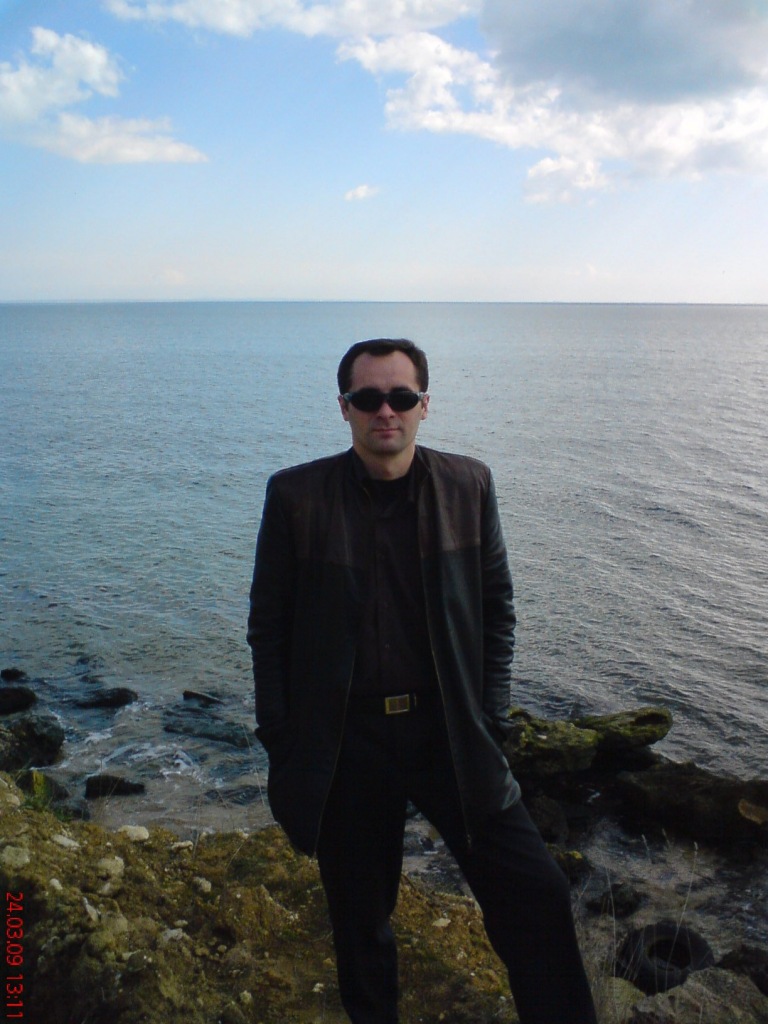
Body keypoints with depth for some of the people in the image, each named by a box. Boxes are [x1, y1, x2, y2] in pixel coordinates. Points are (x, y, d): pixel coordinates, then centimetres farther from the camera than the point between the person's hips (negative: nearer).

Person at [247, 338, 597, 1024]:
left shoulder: (469, 486, 0)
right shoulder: (296, 495, -5)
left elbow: (497, 608, 6)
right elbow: (268, 627, 0)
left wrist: (490, 722, 0)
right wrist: (281, 746, -2)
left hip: (451, 735, 1)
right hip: (345, 742, 0)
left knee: (534, 894, -3)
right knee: (360, 917, 15)